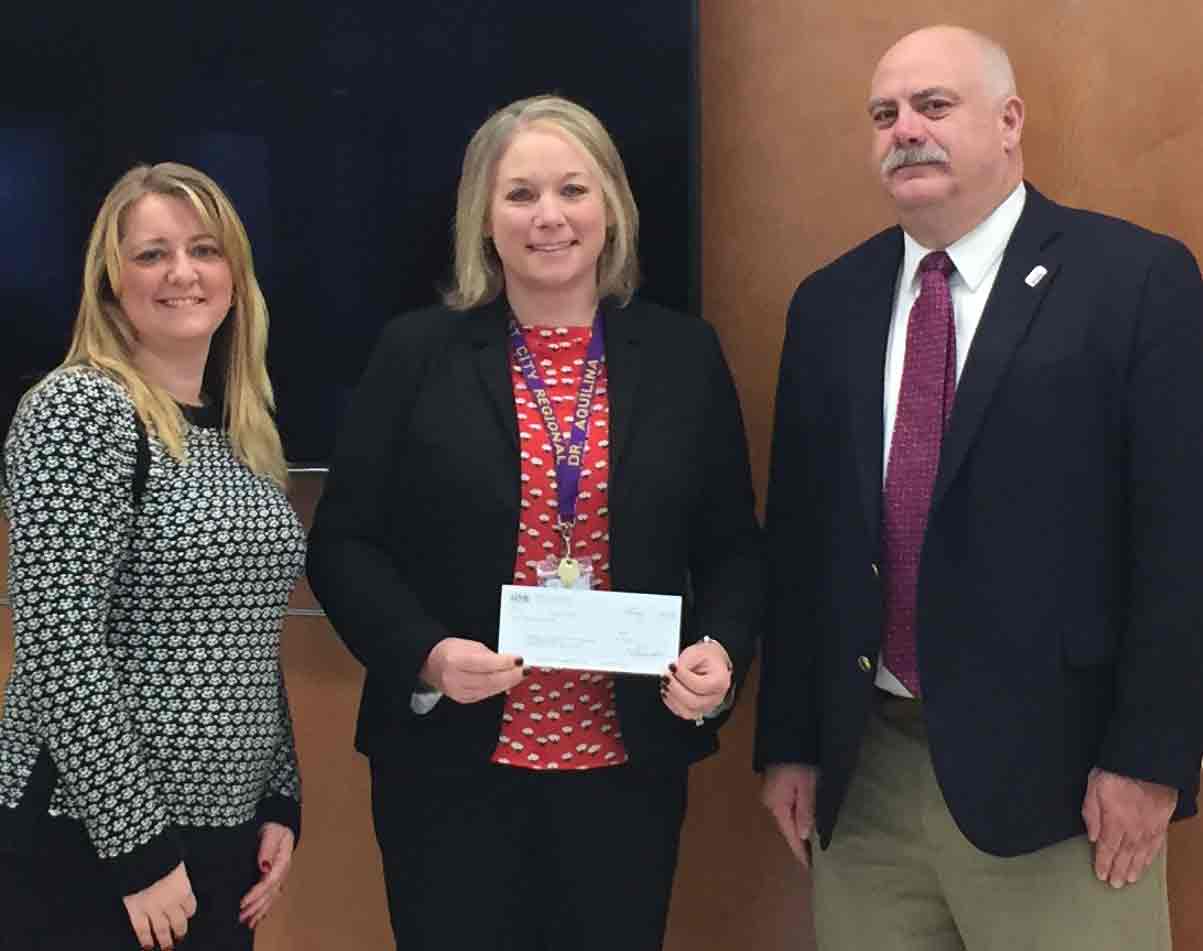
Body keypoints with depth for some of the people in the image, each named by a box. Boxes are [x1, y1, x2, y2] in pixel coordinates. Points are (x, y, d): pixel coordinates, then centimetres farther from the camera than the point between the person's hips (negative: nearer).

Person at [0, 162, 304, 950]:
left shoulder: (241, 429, 9)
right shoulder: (82, 411, -13)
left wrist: (281, 805, 8)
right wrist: (138, 849, -18)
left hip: (223, 836, 7)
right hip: (90, 844, -7)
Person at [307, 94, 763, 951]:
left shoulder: (684, 355, 4)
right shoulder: (419, 354, -1)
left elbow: (733, 544, 7)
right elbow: (344, 541, -1)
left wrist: (721, 652, -11)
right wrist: (425, 653, -16)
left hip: (629, 765, 2)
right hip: (453, 765, -1)